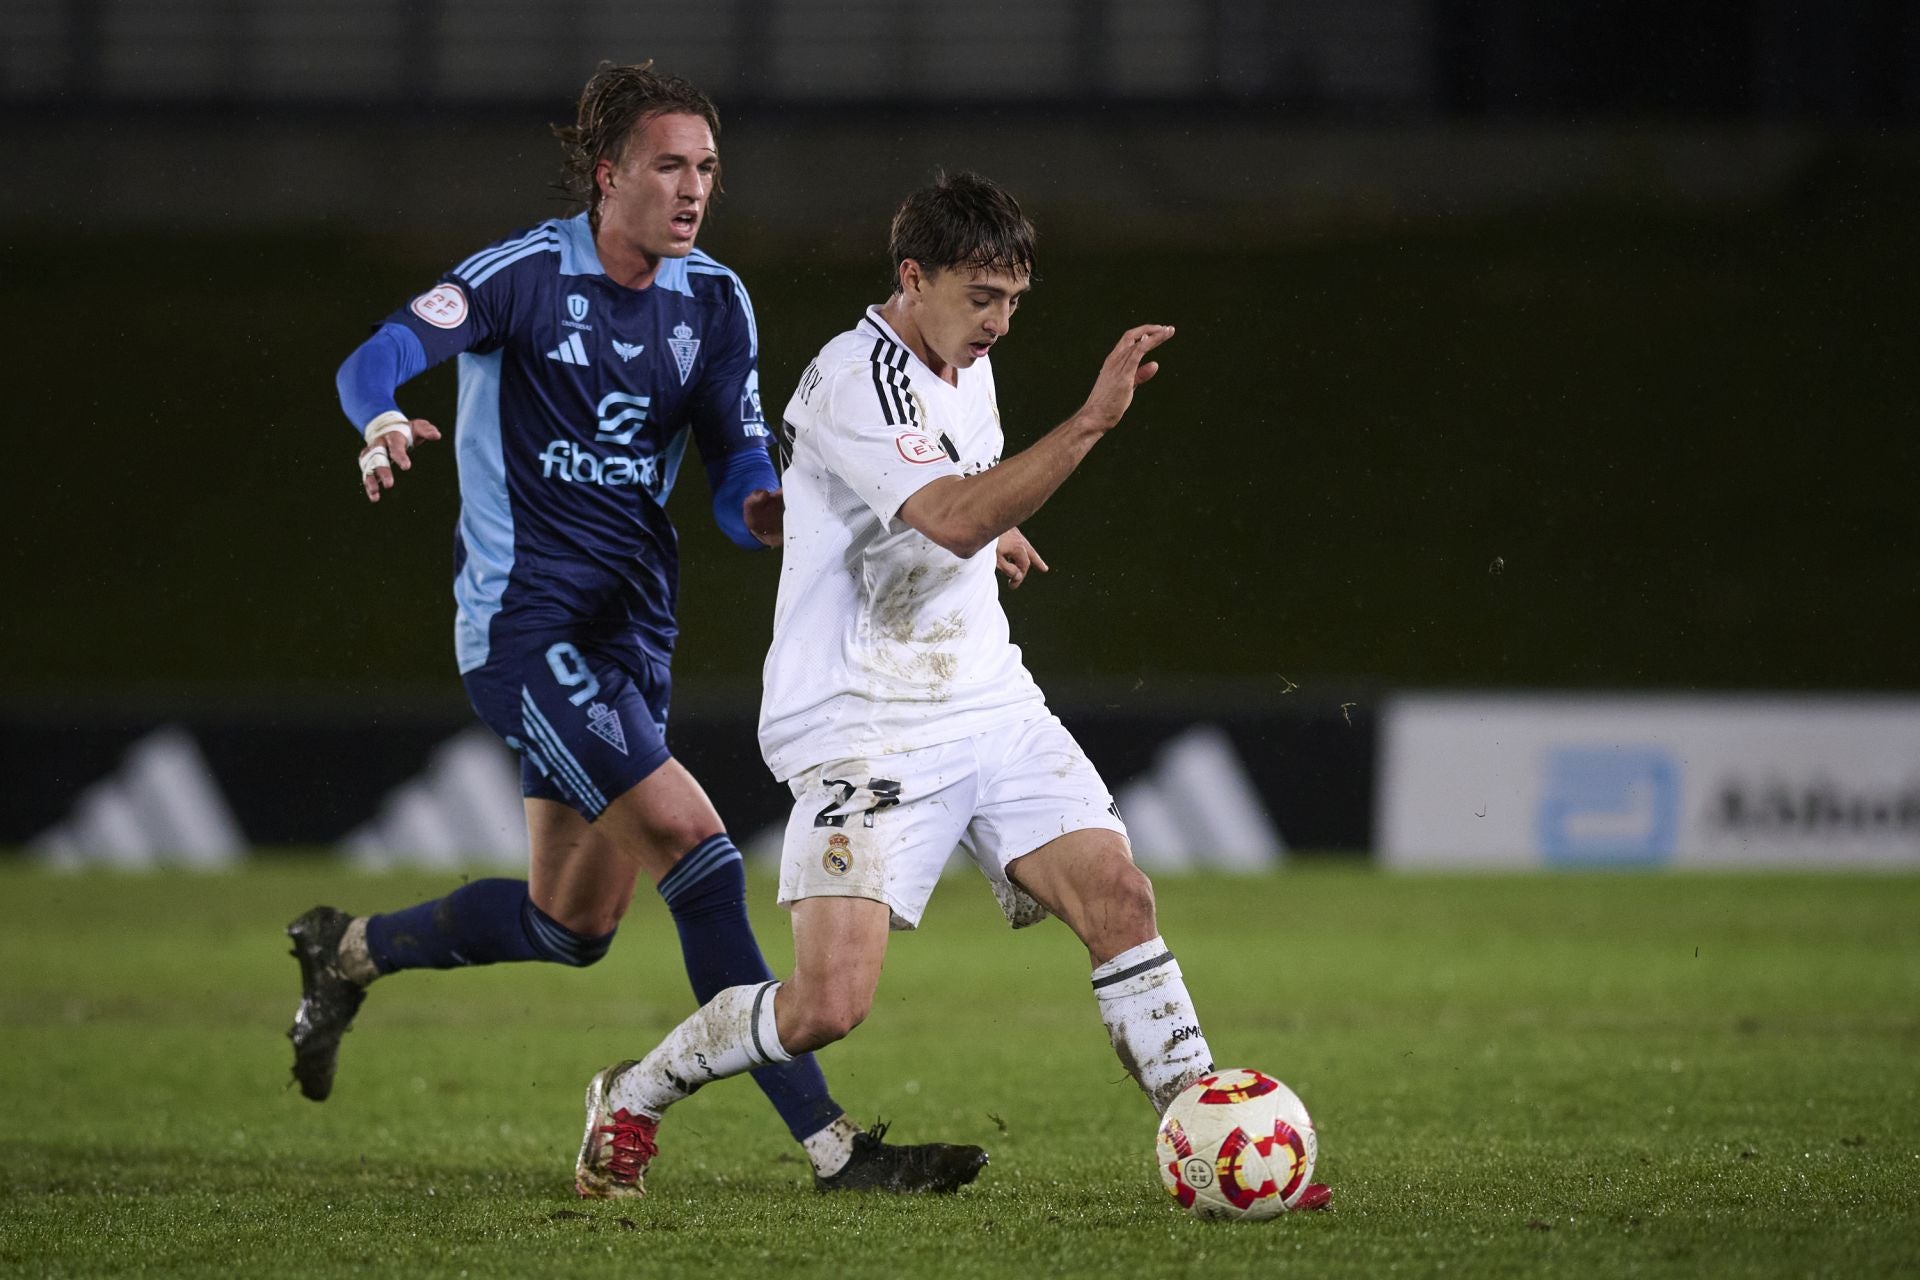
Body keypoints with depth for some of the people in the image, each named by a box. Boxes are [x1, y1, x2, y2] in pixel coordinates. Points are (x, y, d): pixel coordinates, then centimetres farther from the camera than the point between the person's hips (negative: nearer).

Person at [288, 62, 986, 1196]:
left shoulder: (714, 302, 8)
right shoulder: (528, 275, -9)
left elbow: (739, 477, 6)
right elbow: (379, 358, -20)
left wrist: (764, 508, -18)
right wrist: (384, 425, -43)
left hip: (631, 634, 8)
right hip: (526, 622, -8)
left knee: (574, 925, 14)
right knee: (694, 846, -19)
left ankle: (348, 952, 40)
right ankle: (831, 1145, -19)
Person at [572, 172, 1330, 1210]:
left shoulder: (963, 369, 12)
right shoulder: (855, 382, -17)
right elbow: (955, 518, -32)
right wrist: (1091, 420, -35)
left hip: (988, 706, 8)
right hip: (866, 726, -8)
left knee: (1117, 895, -9)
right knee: (830, 1002, -15)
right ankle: (632, 1097, 9)